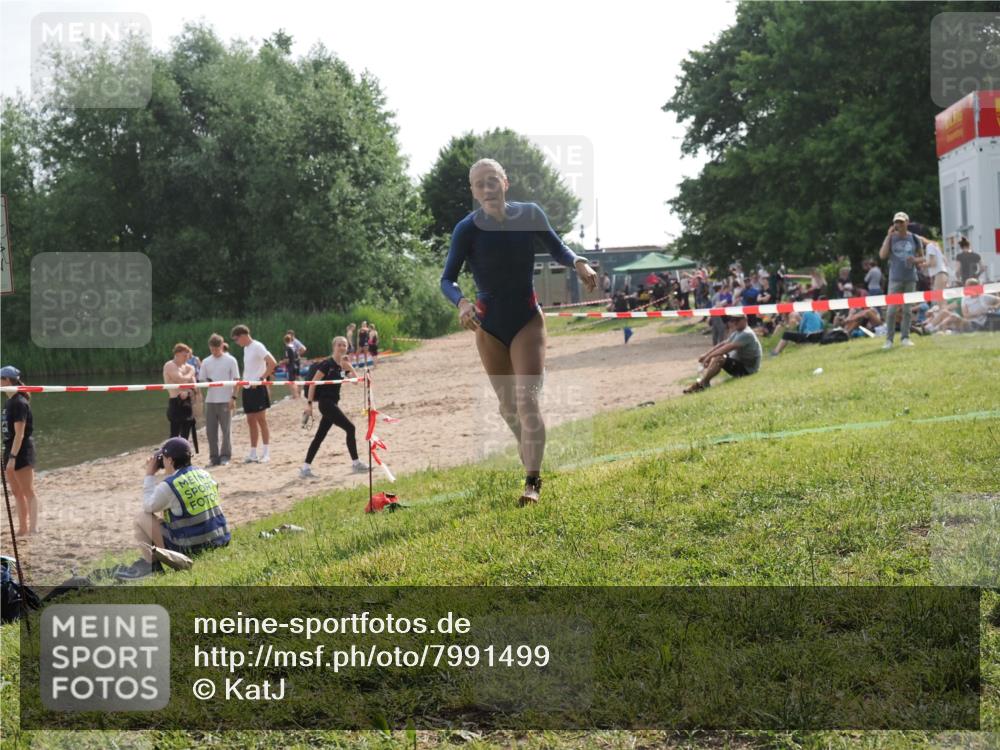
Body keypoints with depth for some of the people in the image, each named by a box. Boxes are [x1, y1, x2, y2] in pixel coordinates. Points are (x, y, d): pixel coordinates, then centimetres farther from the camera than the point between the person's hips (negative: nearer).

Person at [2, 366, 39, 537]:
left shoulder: (19, 403, -16)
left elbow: (20, 434, -20)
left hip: (21, 452, -9)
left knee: (28, 492, -6)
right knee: (17, 493, 13)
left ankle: (33, 528, -5)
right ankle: (23, 528, 19)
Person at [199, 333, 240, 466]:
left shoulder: (230, 360, -1)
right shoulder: (206, 362, 9)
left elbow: (236, 380, -1)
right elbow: (202, 380, 12)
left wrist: (233, 397, -9)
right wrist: (207, 383, -11)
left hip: (225, 400, -4)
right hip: (210, 400, 4)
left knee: (226, 430, 0)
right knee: (210, 430, 4)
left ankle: (225, 456, 8)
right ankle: (214, 457, 12)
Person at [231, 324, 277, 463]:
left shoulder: (257, 347, -12)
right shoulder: (246, 348, 15)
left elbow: (273, 363, -23)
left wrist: (262, 378, -20)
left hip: (258, 388, -9)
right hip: (247, 389, 9)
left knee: (261, 419, -6)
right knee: (251, 421, 9)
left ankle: (266, 453, -3)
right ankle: (253, 454, 13)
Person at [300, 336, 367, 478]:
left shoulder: (343, 365, 11)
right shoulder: (327, 364, -13)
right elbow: (313, 383, -14)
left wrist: (349, 366, -5)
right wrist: (309, 403, -18)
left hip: (333, 403, 9)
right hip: (326, 402, -9)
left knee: (320, 437, 8)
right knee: (350, 428, -9)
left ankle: (305, 468, 9)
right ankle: (355, 463, 0)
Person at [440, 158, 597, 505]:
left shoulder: (529, 215, -10)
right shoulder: (467, 229, -14)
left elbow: (557, 249, 4)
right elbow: (448, 280, -11)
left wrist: (579, 262, -17)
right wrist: (461, 302, -32)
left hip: (528, 320, -1)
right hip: (488, 325, 1)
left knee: (527, 399, -15)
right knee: (507, 404, 13)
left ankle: (533, 482, -14)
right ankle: (527, 448, 43)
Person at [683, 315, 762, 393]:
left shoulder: (747, 334, -21)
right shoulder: (737, 332, 11)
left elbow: (728, 348, -27)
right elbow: (723, 344, 9)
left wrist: (709, 356, -24)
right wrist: (706, 355, 0)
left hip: (746, 369, -11)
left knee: (718, 359, -28)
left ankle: (701, 383, -19)